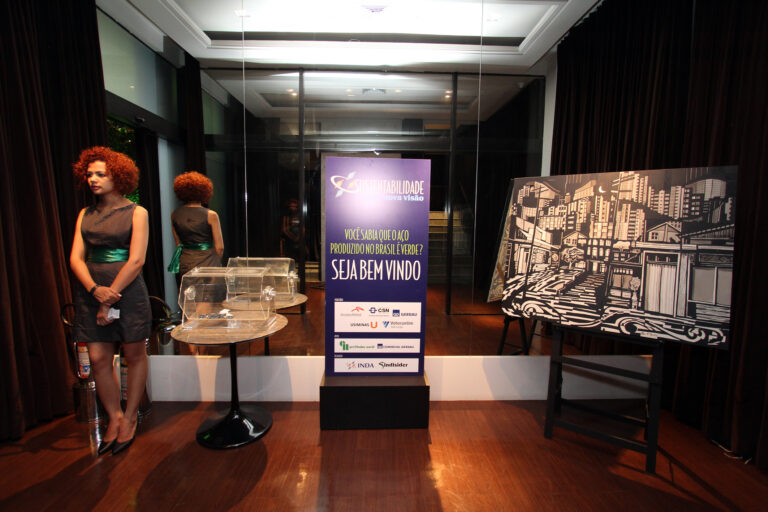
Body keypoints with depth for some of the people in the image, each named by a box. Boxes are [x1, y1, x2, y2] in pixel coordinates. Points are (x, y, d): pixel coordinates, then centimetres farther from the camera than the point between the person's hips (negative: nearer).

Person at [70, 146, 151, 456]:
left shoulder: (136, 213, -2)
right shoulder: (85, 214, 12)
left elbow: (136, 261, -10)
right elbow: (76, 258, 5)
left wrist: (110, 299, -12)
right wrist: (95, 290, -12)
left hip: (128, 290, -4)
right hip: (91, 290, 4)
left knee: (134, 355, 6)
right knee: (98, 358, 5)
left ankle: (130, 418, 24)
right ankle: (114, 417, 24)